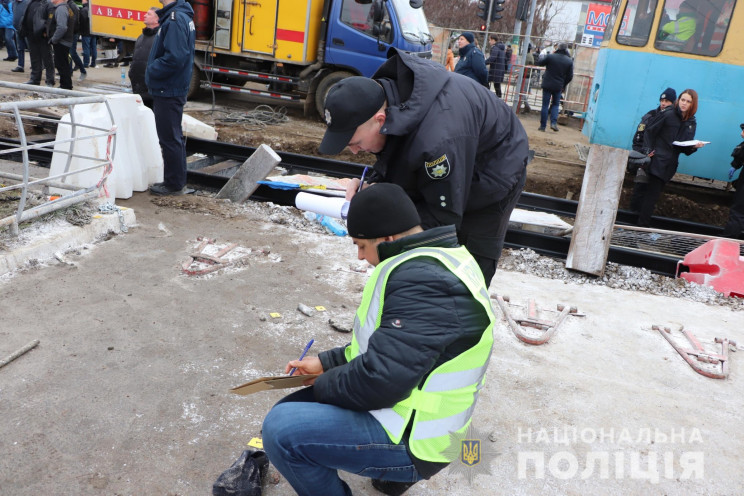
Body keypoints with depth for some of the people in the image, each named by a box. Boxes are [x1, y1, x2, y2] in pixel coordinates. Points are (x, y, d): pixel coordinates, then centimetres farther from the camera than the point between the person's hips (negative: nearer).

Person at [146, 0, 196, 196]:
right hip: (172, 89, 10)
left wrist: (151, 72, -13)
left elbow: (174, 58, -27)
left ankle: (174, 184, 9)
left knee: (169, 138, -1)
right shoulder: (182, 16, 12)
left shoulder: (175, 19, -19)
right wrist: (152, 71, 10)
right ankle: (176, 182, 27)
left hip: (168, 92, -10)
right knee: (174, 137, 16)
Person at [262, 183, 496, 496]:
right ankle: (392, 470, 19)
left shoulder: (424, 279, -27)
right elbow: (384, 346, 16)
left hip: (412, 441, -10)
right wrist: (326, 362, 8)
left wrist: (321, 386, -11)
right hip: (404, 401, 10)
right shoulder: (435, 262, 7)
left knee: (281, 430, -20)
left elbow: (380, 378, -30)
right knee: (287, 413, 16)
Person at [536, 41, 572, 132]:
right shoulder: (569, 61, 1)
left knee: (545, 105, 3)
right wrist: (564, 85, 17)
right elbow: (570, 76, 4)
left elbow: (539, 62, 1)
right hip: (558, 87, 2)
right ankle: (553, 122, -1)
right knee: (555, 105, 16)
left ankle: (542, 126, 4)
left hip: (547, 85, -2)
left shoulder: (550, 56, -9)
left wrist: (542, 57, 20)